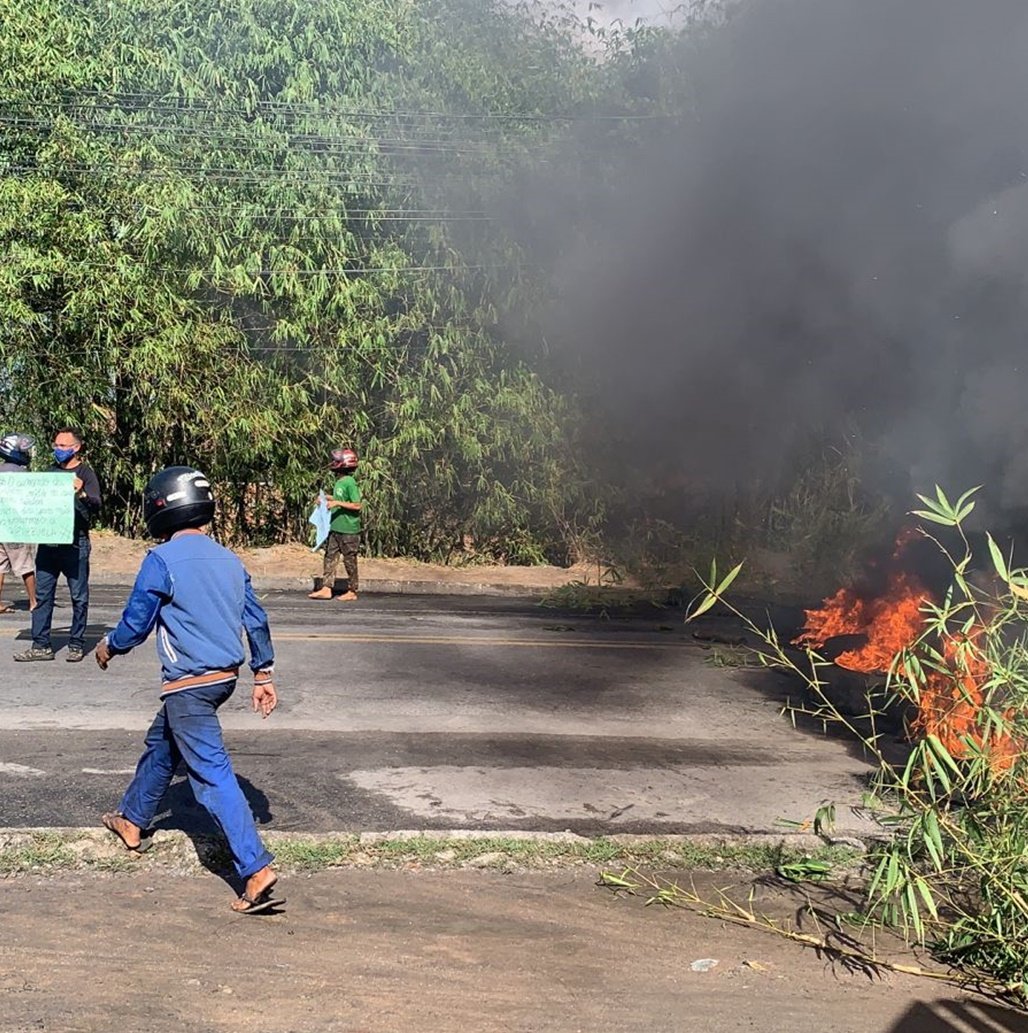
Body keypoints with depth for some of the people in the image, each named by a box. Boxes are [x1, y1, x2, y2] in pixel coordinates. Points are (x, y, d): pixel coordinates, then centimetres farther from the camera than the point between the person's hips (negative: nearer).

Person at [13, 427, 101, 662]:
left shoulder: (85, 474, 0)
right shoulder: (50, 472, 17)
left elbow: (96, 506, -14)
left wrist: (82, 493, -33)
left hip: (75, 544, -5)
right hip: (48, 543, 5)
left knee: (79, 596, 1)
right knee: (42, 594, 4)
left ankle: (76, 645, 9)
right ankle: (41, 645, 8)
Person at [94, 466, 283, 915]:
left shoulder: (162, 560, -13)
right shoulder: (229, 559, 7)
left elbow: (136, 624, -7)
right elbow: (256, 620, 8)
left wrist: (108, 647, 13)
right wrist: (263, 675, 14)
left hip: (188, 684, -8)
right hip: (225, 675, 8)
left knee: (212, 775, -8)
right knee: (161, 746, 28)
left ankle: (256, 870, -14)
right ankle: (132, 822, 47)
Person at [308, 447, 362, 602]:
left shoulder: (350, 482, -16)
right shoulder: (339, 482, 10)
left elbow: (357, 505, -18)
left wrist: (337, 503, -22)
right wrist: (328, 499, 11)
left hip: (348, 530, -9)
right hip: (335, 528, 9)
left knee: (349, 560, 2)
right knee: (330, 557, 8)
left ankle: (352, 592, 12)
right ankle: (326, 589, 11)